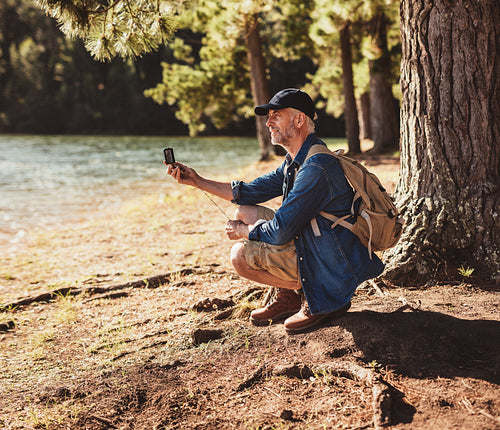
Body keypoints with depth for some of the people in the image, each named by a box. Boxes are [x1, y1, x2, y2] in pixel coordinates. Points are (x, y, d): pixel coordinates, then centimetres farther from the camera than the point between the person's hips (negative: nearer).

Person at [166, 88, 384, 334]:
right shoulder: (296, 162, 7)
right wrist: (197, 181, 8)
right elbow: (250, 192, 14)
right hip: (310, 244, 10)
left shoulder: (316, 168, -26)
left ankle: (322, 298, -3)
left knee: (241, 255, -15)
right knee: (244, 212, 10)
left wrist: (242, 232, -5)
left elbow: (280, 232, -25)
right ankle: (288, 298, 14)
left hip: (333, 267, -10)